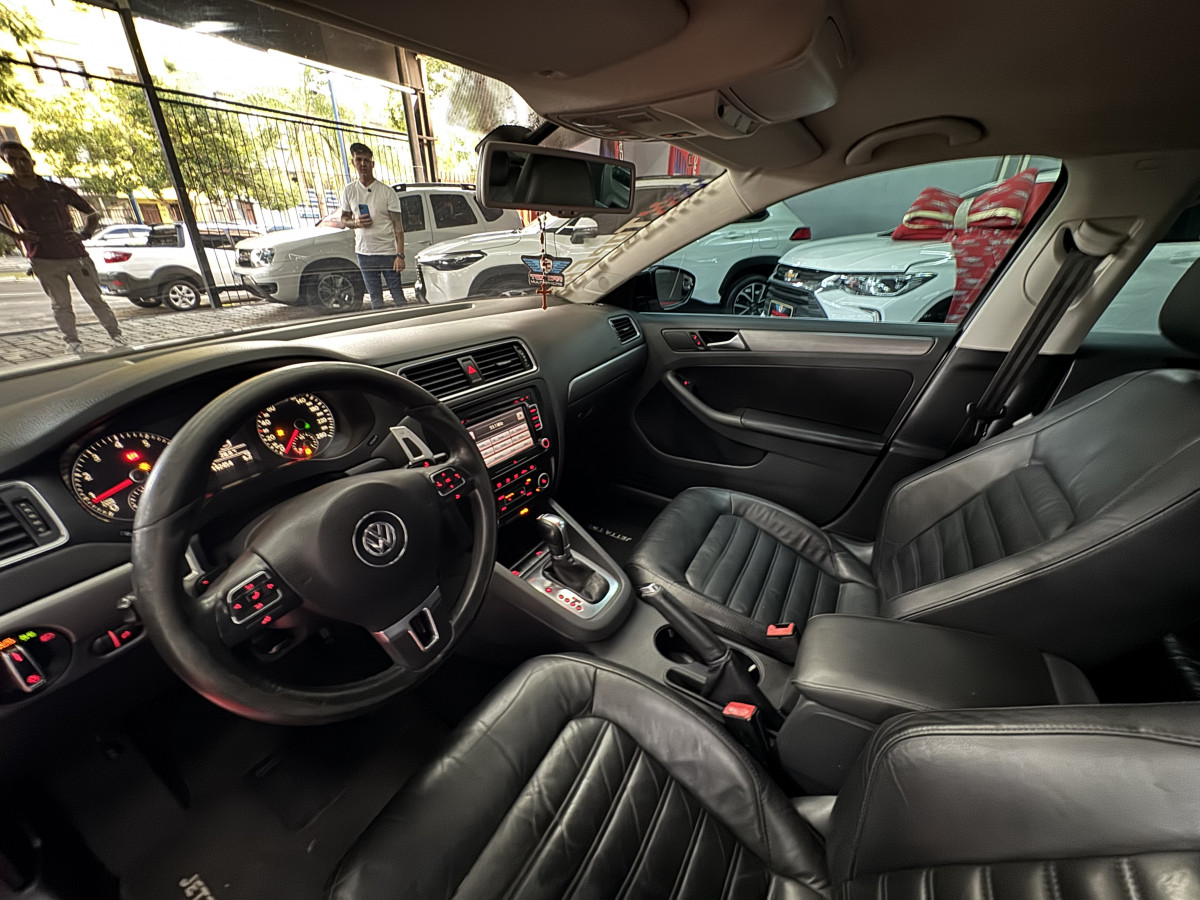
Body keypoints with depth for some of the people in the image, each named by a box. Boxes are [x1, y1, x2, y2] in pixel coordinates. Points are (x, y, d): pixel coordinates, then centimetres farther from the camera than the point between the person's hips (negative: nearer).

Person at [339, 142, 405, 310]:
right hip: (364, 253, 4)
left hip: (388, 251, -3)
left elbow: (398, 225, -6)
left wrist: (400, 255, -15)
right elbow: (344, 219, 16)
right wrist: (355, 223, -9)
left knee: (398, 296, -2)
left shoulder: (387, 191, -3)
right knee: (375, 299, 8)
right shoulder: (349, 191, 8)